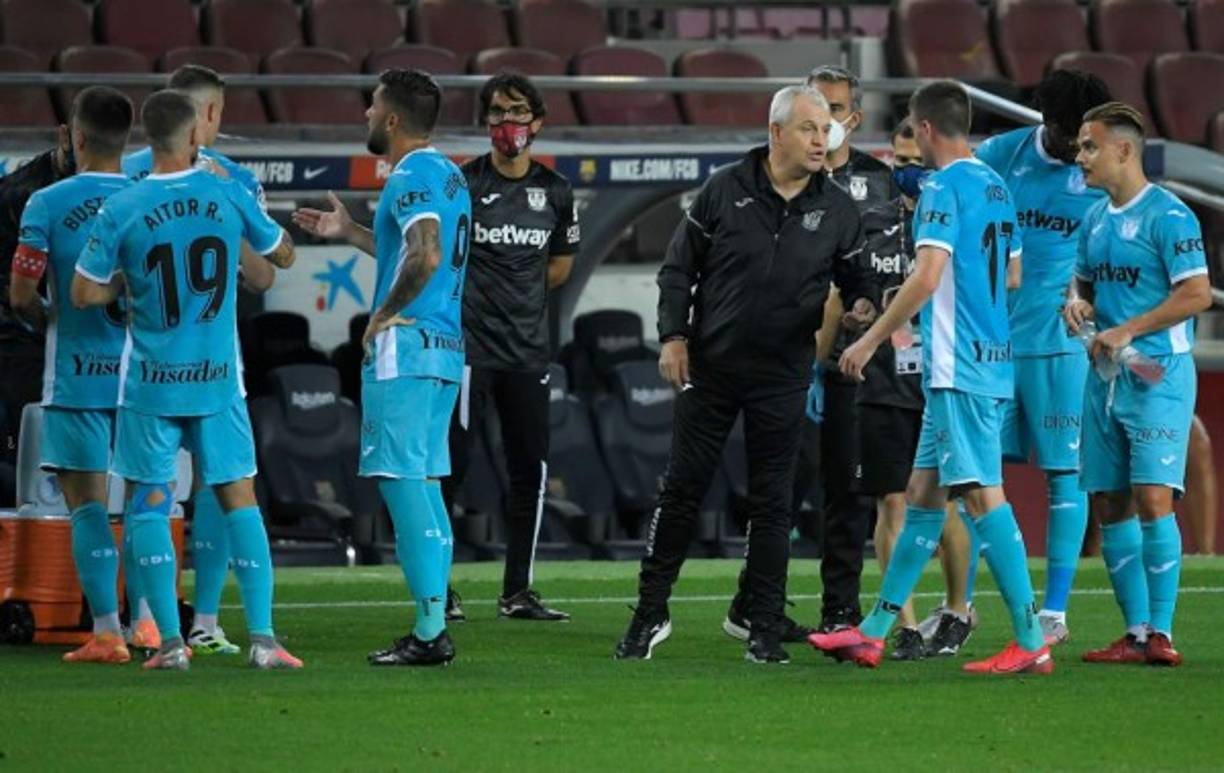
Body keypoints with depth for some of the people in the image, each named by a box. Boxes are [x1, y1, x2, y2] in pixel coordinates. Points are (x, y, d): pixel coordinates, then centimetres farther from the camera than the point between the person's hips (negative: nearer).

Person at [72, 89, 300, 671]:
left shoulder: (122, 209, -9)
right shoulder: (228, 195, -3)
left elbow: (84, 294, -5)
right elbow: (283, 257, 12)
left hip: (150, 383, -1)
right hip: (218, 381, 1)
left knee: (149, 503, 7)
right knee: (239, 499, 6)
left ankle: (170, 642, 0)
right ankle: (263, 639, 0)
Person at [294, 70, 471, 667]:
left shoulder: (411, 177, -13)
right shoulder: (448, 175, 17)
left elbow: (426, 256, -27)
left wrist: (385, 315, -16)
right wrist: (349, 232, 34)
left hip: (405, 347, -10)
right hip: (446, 348, 10)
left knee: (402, 482, -9)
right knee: (424, 483, 13)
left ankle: (429, 632, -11)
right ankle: (434, 627, 13)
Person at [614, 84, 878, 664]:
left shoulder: (836, 209, 2)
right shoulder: (724, 191, -2)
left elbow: (857, 277, 13)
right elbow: (679, 268, 4)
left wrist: (864, 304, -9)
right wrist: (673, 336, -5)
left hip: (782, 377, 1)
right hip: (710, 366, -1)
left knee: (771, 502, 3)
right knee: (681, 490, 4)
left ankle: (765, 631, 9)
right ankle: (651, 613, 14)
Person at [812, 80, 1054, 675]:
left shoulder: (944, 188, -12)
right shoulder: (995, 189, 15)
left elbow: (927, 277, -21)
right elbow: (1011, 275, 22)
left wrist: (870, 340, -14)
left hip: (958, 366, -10)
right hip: (991, 360, 10)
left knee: (982, 494, -11)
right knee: (922, 495, 13)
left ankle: (1030, 643, -15)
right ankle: (873, 633, 18)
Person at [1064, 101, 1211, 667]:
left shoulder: (1167, 216, -10)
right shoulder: (1094, 220, 15)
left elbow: (1197, 294, -15)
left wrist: (1127, 331, -17)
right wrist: (1078, 305, 3)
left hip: (1158, 373, -8)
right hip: (1105, 375, 8)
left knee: (1152, 497, -15)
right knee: (1108, 505, 5)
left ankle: (1161, 631, -13)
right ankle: (1136, 632, 10)